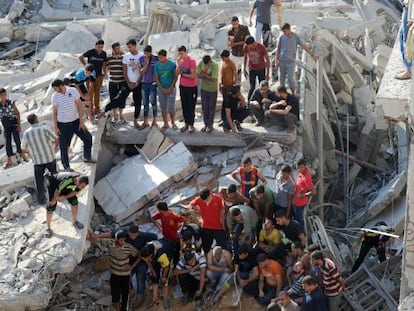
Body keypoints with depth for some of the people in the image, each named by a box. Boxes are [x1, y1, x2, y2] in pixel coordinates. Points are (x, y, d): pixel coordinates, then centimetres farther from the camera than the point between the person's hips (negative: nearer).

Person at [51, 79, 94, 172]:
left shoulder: (73, 91, -9)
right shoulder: (55, 96, -9)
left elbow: (79, 106, -5)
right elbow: (55, 112, -2)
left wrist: (81, 122, -7)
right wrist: (55, 127, -5)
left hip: (75, 121, 2)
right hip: (63, 124, -2)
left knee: (88, 137, 2)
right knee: (64, 145, 2)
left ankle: (87, 157, 24)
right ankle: (66, 166, 16)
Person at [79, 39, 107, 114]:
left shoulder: (104, 54, -1)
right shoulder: (90, 52, -12)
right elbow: (80, 57, 1)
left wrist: (104, 73, 10)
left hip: (99, 76, 4)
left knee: (97, 93, 11)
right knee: (90, 93, -4)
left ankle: (97, 108, 20)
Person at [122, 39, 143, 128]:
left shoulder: (142, 56, -6)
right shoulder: (126, 56, 0)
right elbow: (124, 71, 2)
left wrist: (137, 83, -9)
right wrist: (128, 83, -6)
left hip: (138, 83, -1)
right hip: (128, 83, 1)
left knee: (138, 103, 3)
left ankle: (135, 121, 15)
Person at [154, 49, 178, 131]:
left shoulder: (172, 64, -11)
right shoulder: (157, 65, -4)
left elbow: (175, 77, -4)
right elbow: (156, 78, -1)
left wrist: (170, 88, -11)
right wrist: (163, 89, -8)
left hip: (171, 88, -2)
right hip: (161, 89, 3)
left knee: (171, 107, -5)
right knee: (163, 107, 7)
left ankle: (173, 123, 17)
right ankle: (166, 124, 20)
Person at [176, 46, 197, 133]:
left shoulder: (191, 61, -16)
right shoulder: (180, 60, 2)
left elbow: (192, 76, -19)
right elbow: (177, 74, -2)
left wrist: (183, 74, -7)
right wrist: (179, 65, -14)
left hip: (191, 87, -6)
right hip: (182, 86, 6)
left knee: (191, 106, 1)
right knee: (184, 106, 11)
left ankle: (191, 125, 9)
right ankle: (186, 123, 21)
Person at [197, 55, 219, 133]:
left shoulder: (215, 65, -21)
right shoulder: (201, 63, -6)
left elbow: (213, 79, -25)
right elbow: (197, 75, -9)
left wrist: (203, 74, -19)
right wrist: (208, 76, -21)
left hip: (212, 89, -4)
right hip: (204, 88, 4)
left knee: (211, 107, 6)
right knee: (204, 107, 11)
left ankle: (210, 125, 16)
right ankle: (206, 124, 24)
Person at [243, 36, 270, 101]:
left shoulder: (261, 47, -22)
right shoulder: (246, 47, -14)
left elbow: (267, 60, -13)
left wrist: (268, 73, -13)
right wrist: (245, 69, 7)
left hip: (261, 69, -1)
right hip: (252, 69, 1)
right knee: (252, 87, -3)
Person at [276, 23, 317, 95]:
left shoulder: (296, 37, -3)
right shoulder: (282, 37, 2)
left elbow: (304, 46, -2)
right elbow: (278, 49, 8)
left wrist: (312, 55, -6)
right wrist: (276, 61, 3)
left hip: (291, 62, -3)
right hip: (282, 61, 3)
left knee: (290, 78, -12)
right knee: (281, 79, 6)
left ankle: (293, 93, 7)